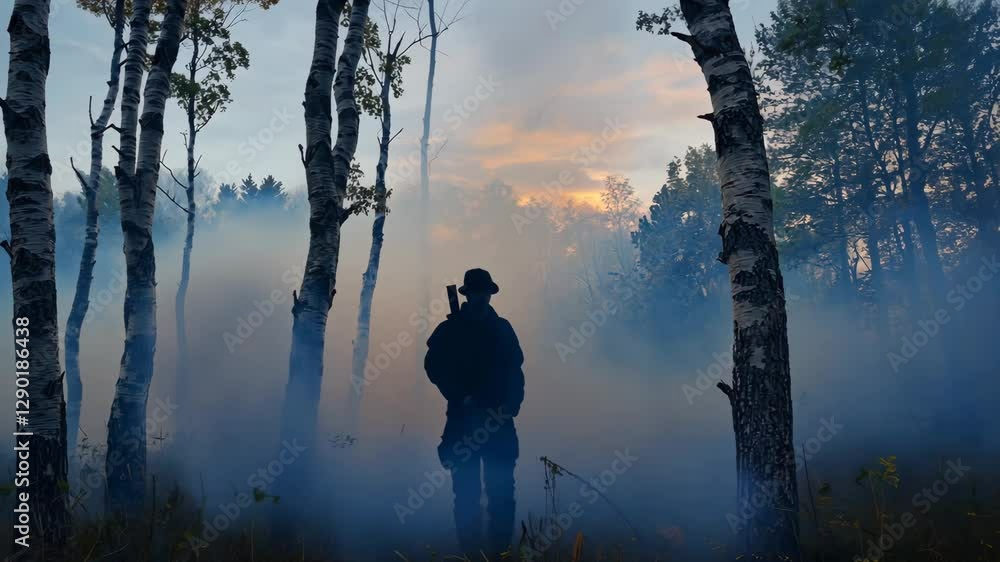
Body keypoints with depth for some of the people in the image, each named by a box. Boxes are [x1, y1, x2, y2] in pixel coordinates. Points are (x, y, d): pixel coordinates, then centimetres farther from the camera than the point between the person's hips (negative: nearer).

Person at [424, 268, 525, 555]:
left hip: (498, 418, 2)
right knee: (466, 490, 1)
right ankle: (470, 549, 10)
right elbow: (433, 366, -3)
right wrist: (459, 396, -12)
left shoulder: (502, 328, 12)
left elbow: (515, 369, 9)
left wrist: (512, 402, -6)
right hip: (463, 418, -1)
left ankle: (500, 547, 8)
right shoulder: (449, 330, 5)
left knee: (502, 489, 0)